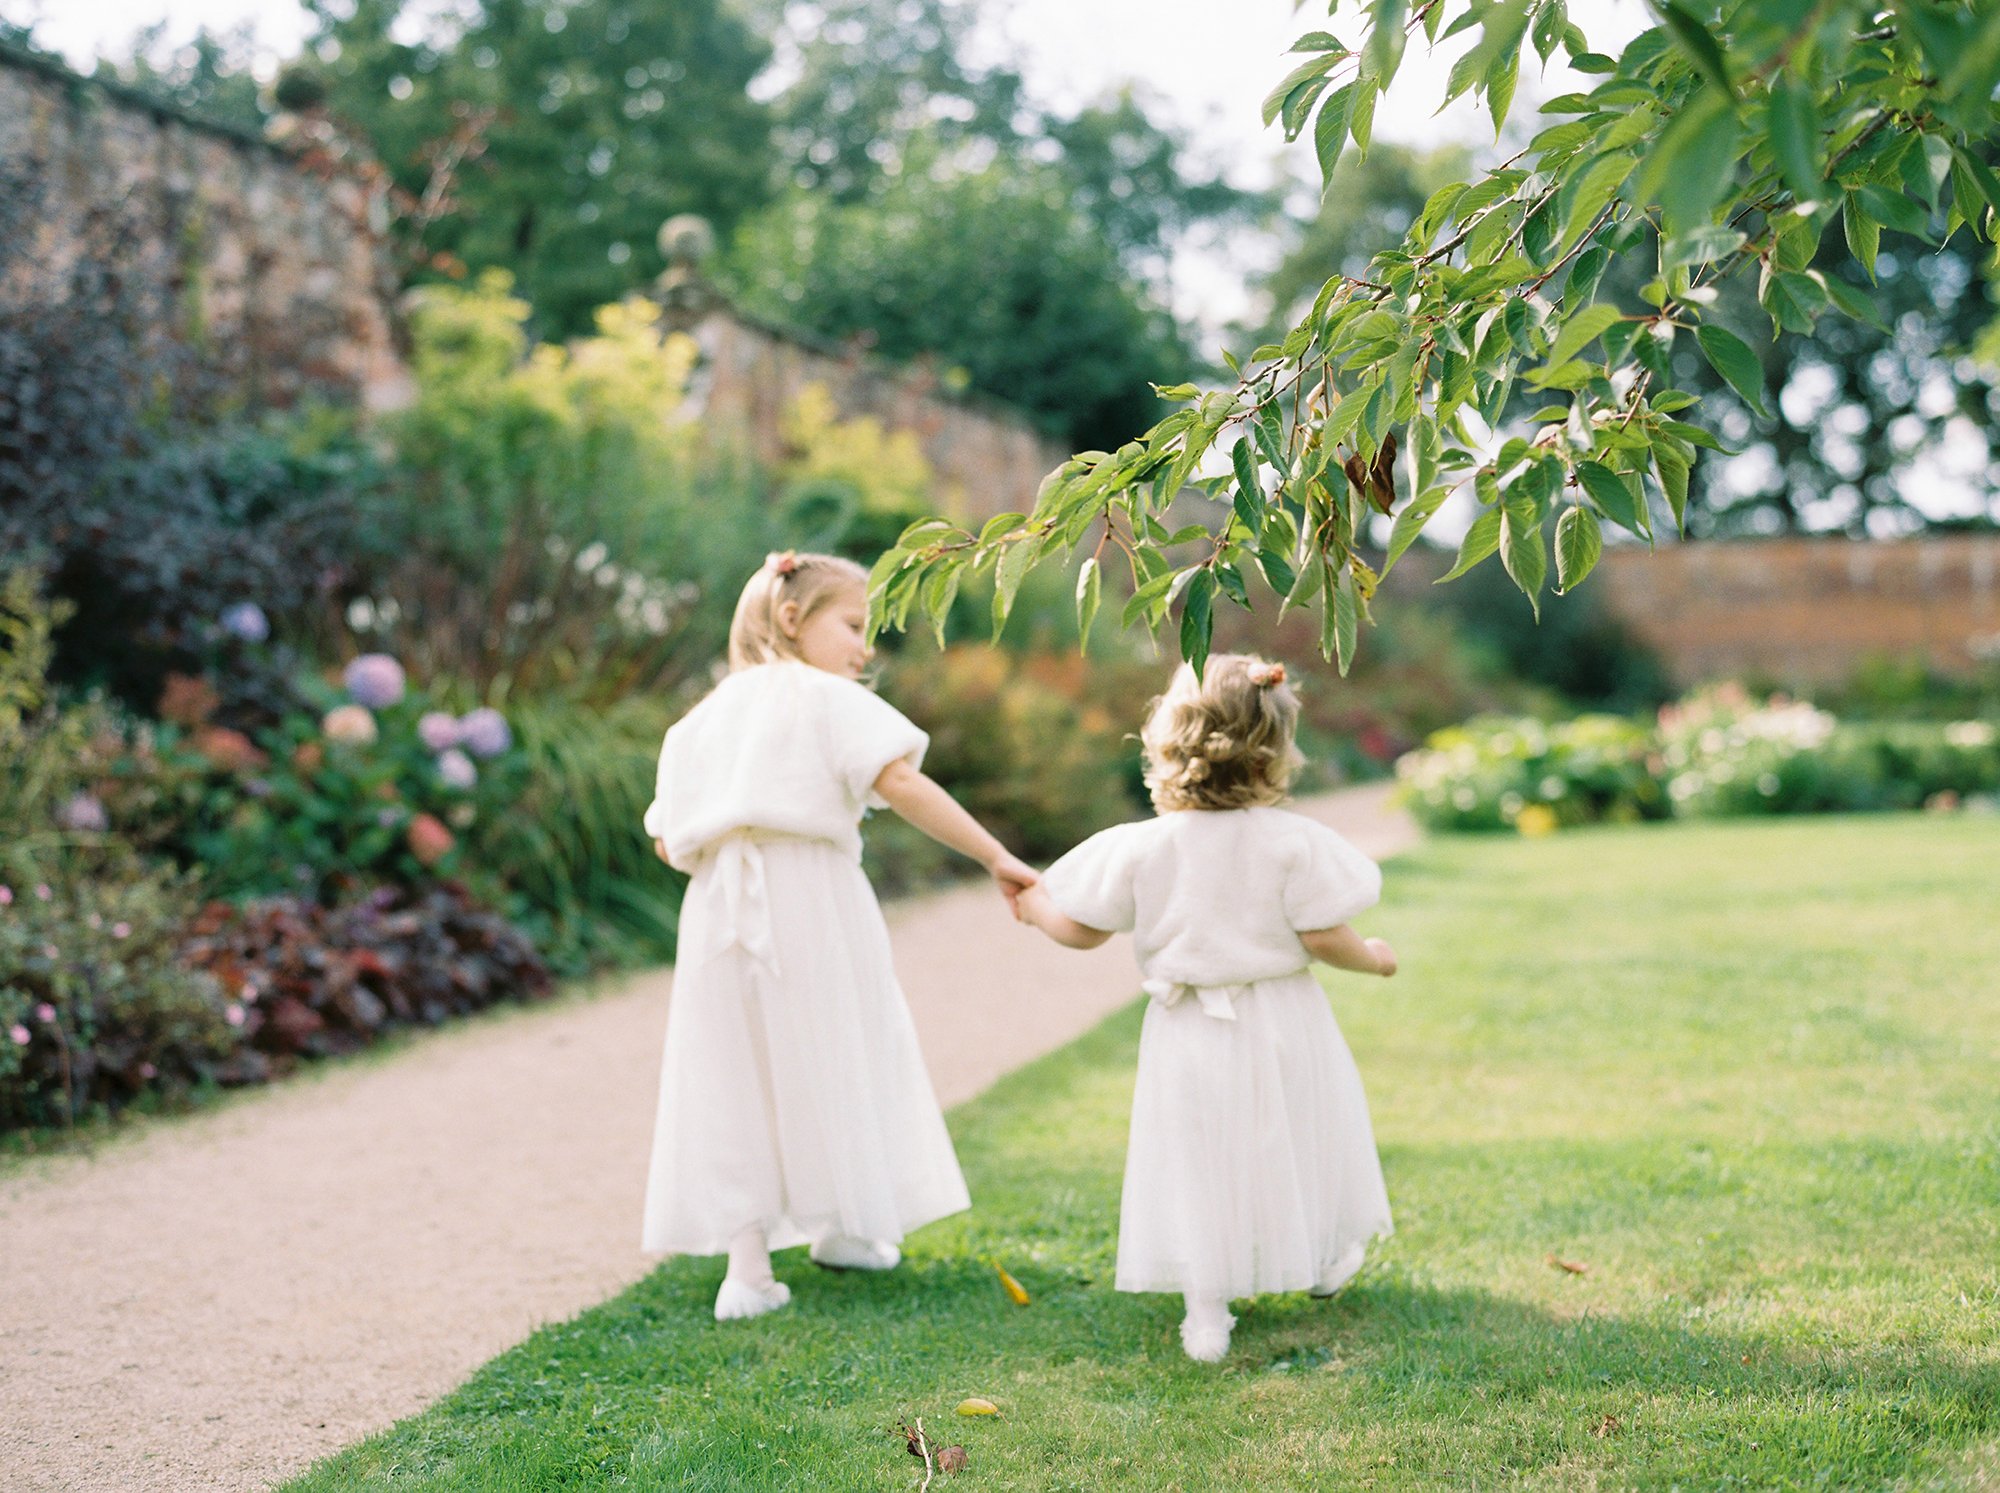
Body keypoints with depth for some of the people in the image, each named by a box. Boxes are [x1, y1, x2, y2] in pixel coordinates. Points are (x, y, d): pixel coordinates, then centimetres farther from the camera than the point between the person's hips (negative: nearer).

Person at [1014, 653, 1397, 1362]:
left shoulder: (1141, 848, -10)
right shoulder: (1293, 842, -14)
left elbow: (1082, 930, -3)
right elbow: (1322, 937, -14)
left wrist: (1034, 905, 19)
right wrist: (1373, 958, 8)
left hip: (1189, 1034, 0)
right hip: (1281, 1023, 0)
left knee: (1198, 1164, 8)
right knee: (1298, 1140, 21)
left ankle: (1207, 1315, 11)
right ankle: (1324, 1262, 42)